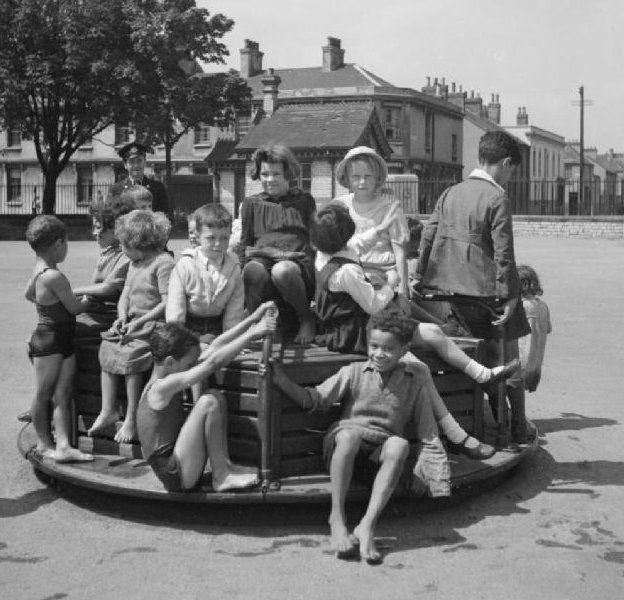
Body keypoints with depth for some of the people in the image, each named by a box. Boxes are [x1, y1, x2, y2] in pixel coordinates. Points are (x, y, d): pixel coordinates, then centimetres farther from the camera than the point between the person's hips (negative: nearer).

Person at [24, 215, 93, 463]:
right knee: (44, 393, 6)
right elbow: (74, 308, -14)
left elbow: (28, 294, 28)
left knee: (63, 394, 3)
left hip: (64, 340, 9)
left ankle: (63, 445, 1)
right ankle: (44, 443, 18)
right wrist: (87, 301, 6)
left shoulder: (38, 270, 8)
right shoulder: (55, 277, -22)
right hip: (49, 341, -9)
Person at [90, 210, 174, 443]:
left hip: (155, 323, -9)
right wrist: (122, 317, -2)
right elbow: (125, 295, 18)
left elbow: (167, 303, -18)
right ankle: (108, 410, -9)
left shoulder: (163, 262, -13)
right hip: (133, 322, 9)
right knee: (108, 347, -12)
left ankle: (131, 419, -20)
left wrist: (139, 322, -21)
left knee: (131, 353, -27)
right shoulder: (134, 263, 17)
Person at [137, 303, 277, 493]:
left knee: (216, 396, 7)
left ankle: (225, 465, 3)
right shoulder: (162, 387, -20)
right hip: (176, 478, -10)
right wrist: (252, 333, -22)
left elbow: (214, 348, 5)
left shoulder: (168, 379, 7)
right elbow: (213, 362, -25)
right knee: (208, 402, -20)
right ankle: (220, 476, -10)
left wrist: (252, 319, 1)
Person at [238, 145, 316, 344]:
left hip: (298, 265, 0)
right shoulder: (252, 203, 23)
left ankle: (306, 319, -11)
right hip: (263, 261, 1)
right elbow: (245, 247, 16)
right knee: (253, 269, -38)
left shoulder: (304, 201, 21)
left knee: (282, 270, -39)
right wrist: (275, 252, -4)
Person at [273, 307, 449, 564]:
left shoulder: (415, 381, 6)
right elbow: (315, 399, 4)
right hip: (344, 447, -1)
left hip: (381, 456, 1)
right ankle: (337, 517, -27)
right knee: (350, 433, -36)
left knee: (399, 445, -34)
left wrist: (440, 474, -1)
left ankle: (367, 526, -36)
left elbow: (428, 433, 7)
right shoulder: (355, 373, 5)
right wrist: (282, 381, -11)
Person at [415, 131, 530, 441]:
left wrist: (419, 277, 13)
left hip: (451, 287, 6)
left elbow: (428, 236, 8)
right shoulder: (497, 199, -12)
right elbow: (503, 253, -15)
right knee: (508, 355, 7)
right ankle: (518, 427, 14)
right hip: (485, 288, -6)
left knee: (489, 353, 18)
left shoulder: (451, 193, 8)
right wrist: (508, 296, -12)